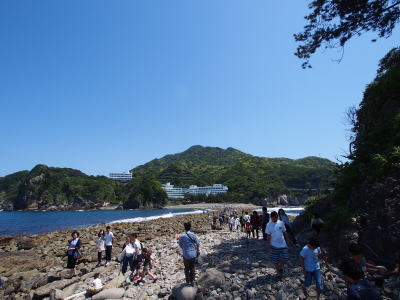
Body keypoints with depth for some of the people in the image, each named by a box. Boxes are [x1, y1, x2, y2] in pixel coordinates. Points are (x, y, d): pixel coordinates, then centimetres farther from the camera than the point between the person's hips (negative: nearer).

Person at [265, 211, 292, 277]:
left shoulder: (281, 223, -1)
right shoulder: (269, 225, -9)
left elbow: (285, 232, 9)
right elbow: (268, 235, -4)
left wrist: (288, 240, 10)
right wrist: (268, 244, -8)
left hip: (283, 244, 3)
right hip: (274, 245, -2)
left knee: (285, 259, 3)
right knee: (275, 260, 6)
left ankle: (280, 267, 31)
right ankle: (278, 272, 29)